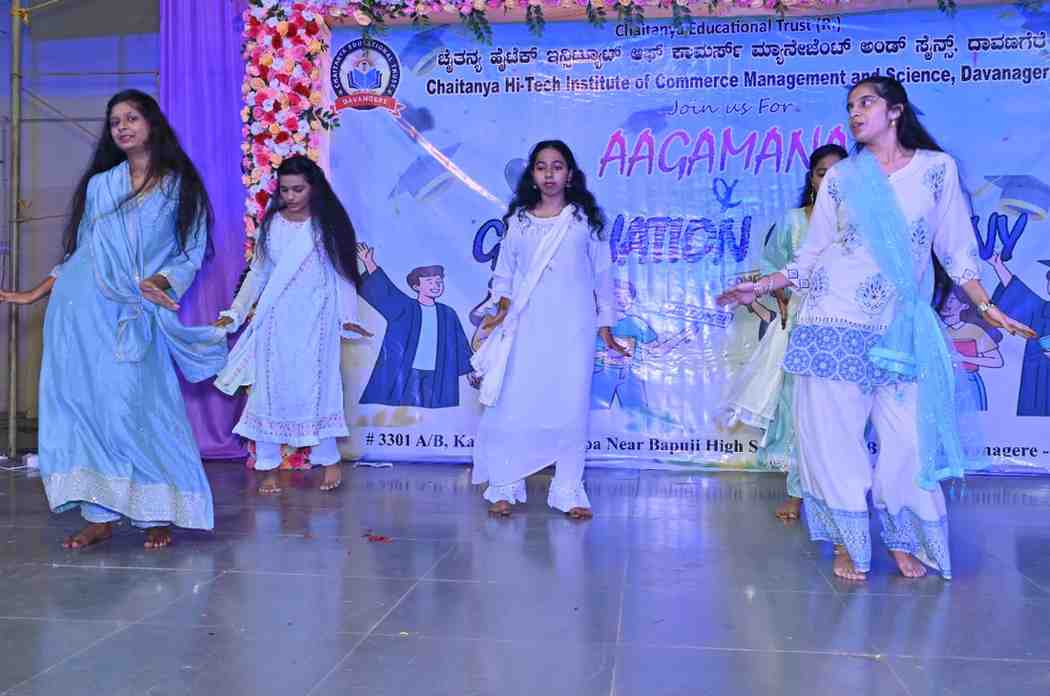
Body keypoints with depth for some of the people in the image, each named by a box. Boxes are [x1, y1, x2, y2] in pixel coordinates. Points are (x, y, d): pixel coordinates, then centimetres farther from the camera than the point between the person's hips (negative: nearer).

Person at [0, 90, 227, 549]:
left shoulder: (181, 186, 7)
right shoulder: (98, 184, 14)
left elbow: (192, 253, 4)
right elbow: (79, 251, 18)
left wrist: (162, 281, -13)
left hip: (136, 317, -3)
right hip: (81, 307, 3)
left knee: (137, 408, -8)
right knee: (85, 404, -1)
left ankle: (156, 514, 2)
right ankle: (100, 514, 5)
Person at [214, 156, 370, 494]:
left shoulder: (328, 224, -1)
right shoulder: (270, 224, 5)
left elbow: (342, 272, 1)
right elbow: (258, 273, 10)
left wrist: (347, 317, -5)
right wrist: (234, 313, 7)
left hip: (316, 321, -2)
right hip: (275, 321, 2)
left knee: (317, 386, 0)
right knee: (269, 387, 3)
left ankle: (329, 460, 15)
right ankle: (269, 467, 12)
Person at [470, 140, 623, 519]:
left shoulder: (585, 218, 6)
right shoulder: (518, 220, 9)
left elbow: (602, 275, 8)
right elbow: (504, 273, 13)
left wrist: (605, 327, 6)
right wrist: (502, 310, -3)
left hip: (573, 330, -1)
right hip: (526, 329, 1)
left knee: (571, 407, 0)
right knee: (512, 406, -1)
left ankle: (569, 492, 10)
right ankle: (504, 487, 11)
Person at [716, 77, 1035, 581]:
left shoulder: (937, 169, 6)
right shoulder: (841, 177, 7)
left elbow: (956, 249, 9)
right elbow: (812, 253, 9)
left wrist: (985, 306, 2)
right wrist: (761, 288, 2)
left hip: (902, 326, 0)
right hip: (836, 318, 0)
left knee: (909, 437, -1)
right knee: (834, 435, 0)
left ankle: (902, 539, 20)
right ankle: (849, 544, 14)